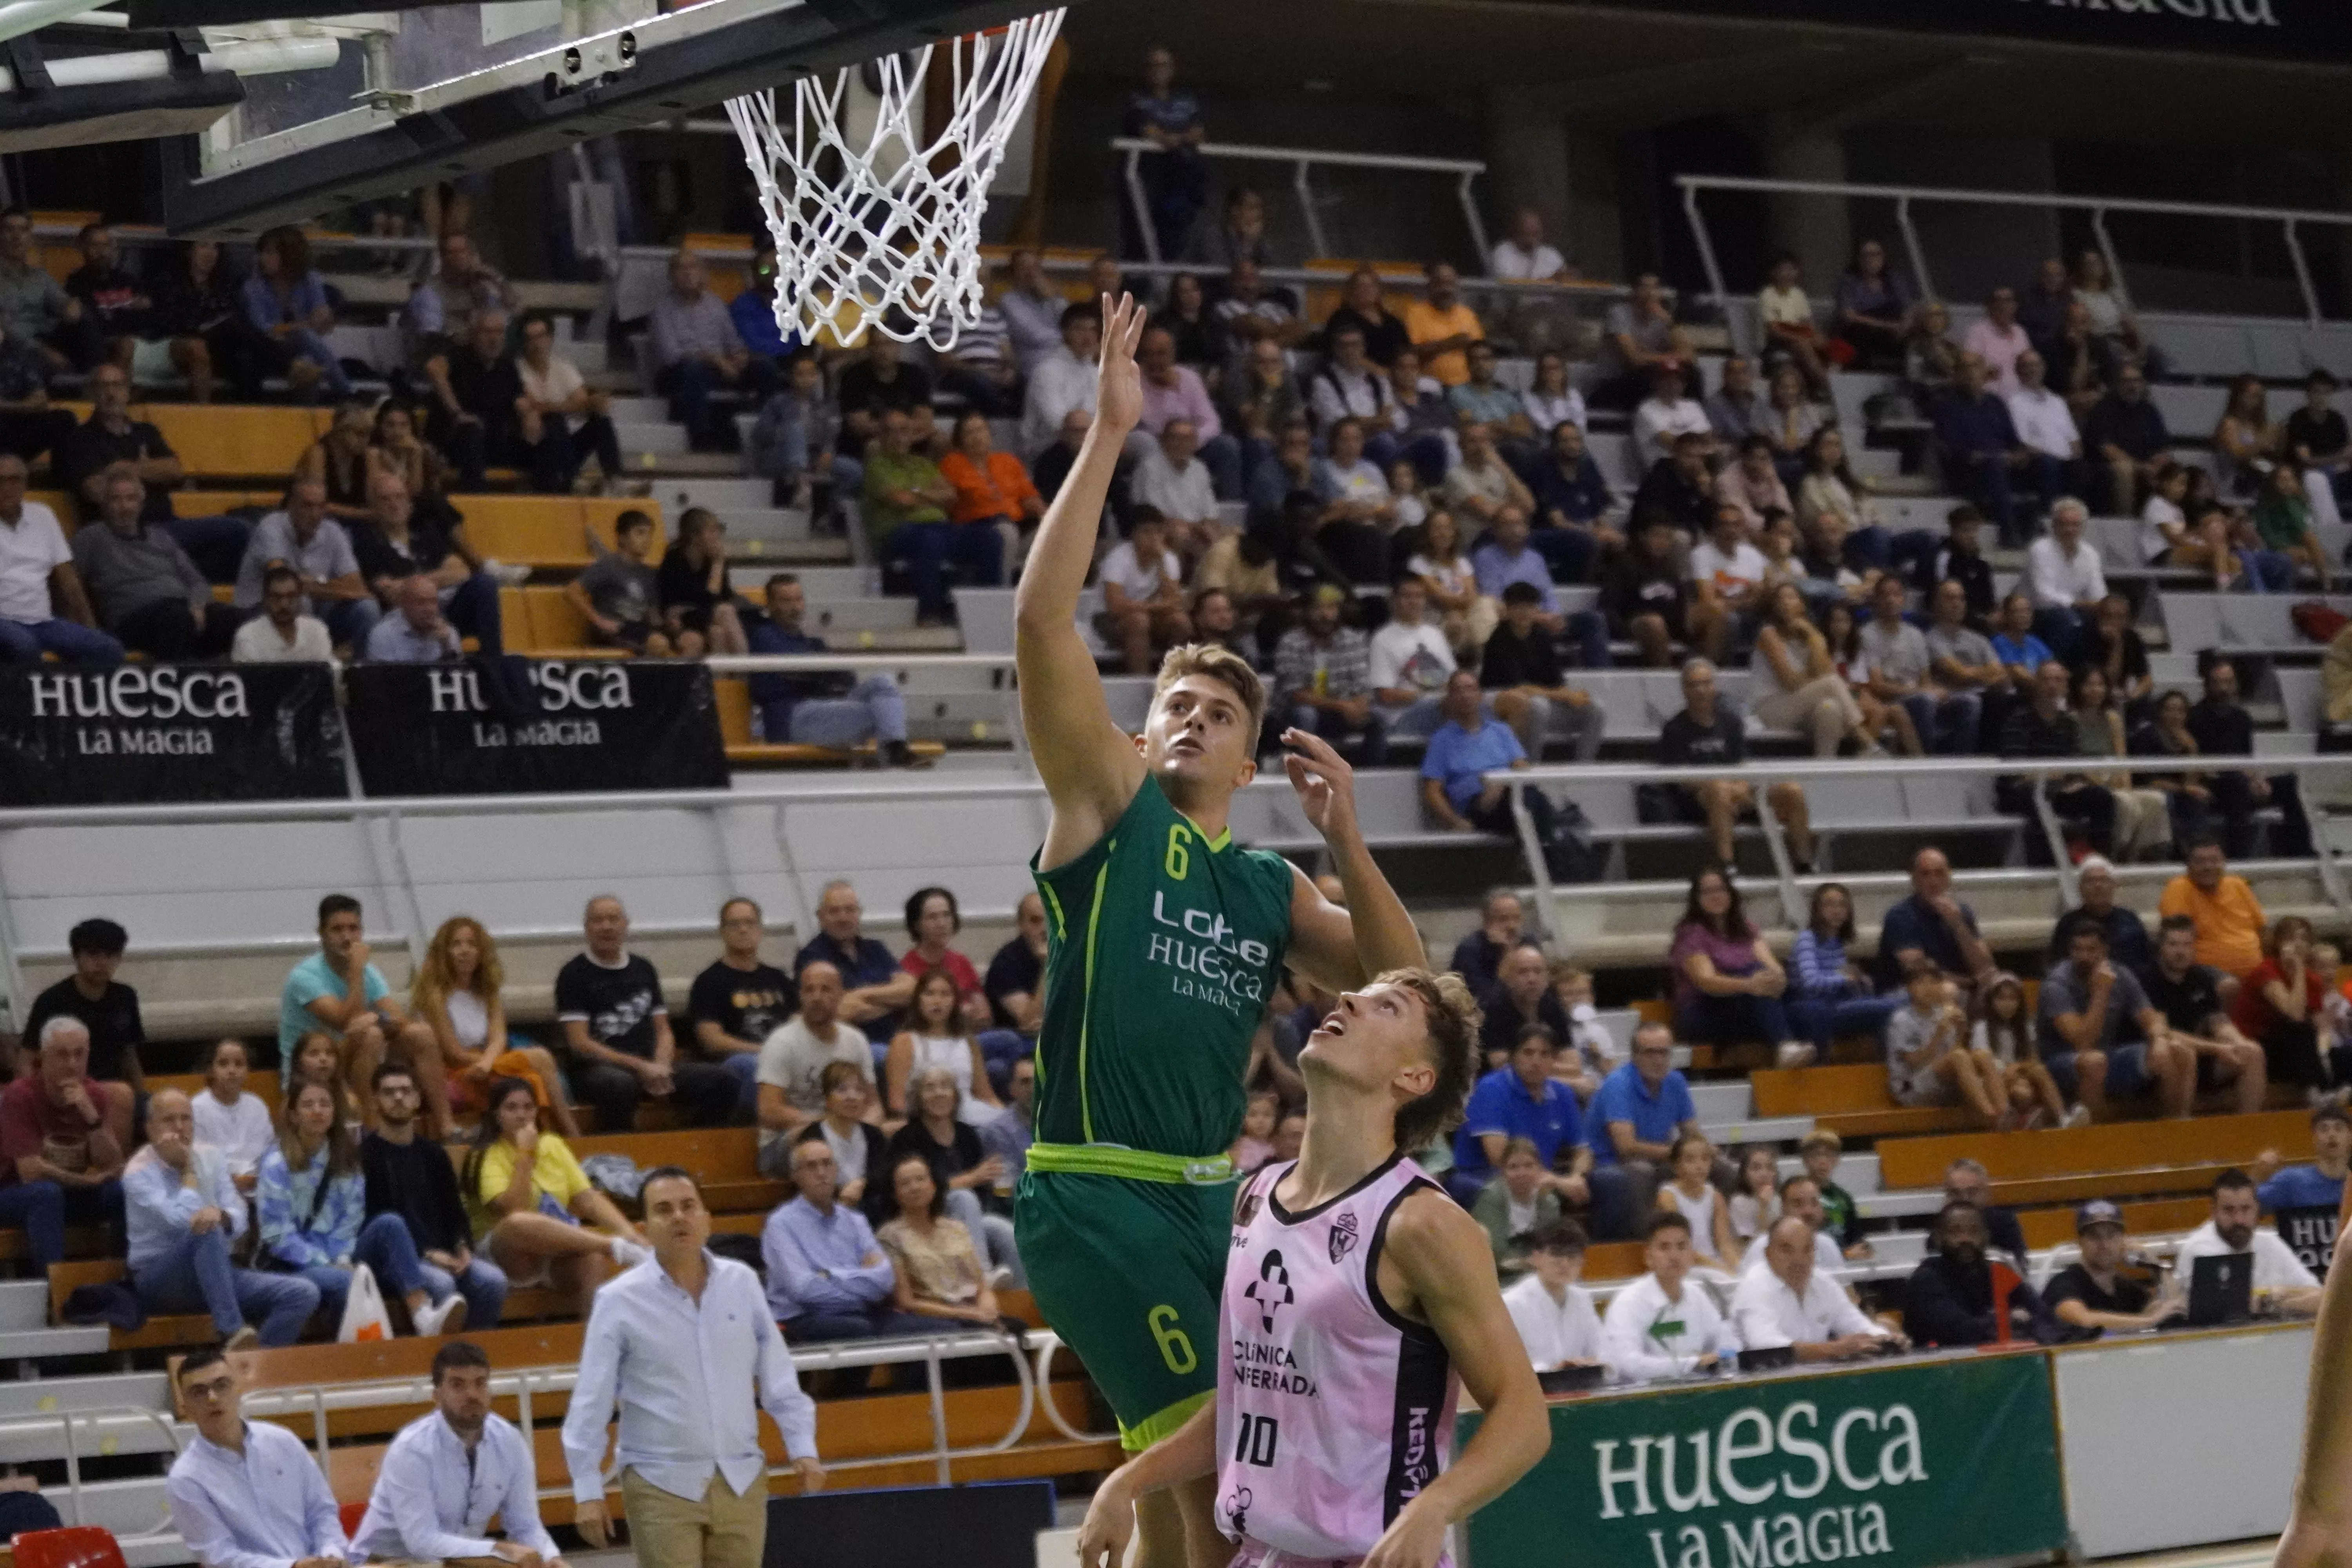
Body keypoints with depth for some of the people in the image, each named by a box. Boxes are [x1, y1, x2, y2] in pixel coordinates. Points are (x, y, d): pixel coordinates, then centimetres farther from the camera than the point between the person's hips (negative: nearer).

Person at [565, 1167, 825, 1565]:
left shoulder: (742, 1283, 4)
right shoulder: (620, 1301, -6)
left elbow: (778, 1378, 10)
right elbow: (590, 1403, -5)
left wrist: (802, 1448, 3)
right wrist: (587, 1490, -9)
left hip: (741, 1480, 4)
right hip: (662, 1485, -4)